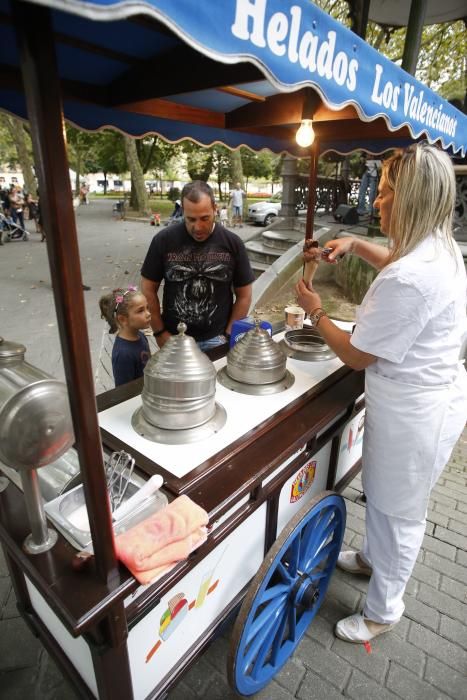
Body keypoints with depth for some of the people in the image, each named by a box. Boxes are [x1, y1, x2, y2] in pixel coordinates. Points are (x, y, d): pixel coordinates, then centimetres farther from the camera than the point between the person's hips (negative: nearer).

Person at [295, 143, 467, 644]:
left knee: (399, 513, 13)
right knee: (380, 495, 28)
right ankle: (372, 558, 56)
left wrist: (314, 310, -7)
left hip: (413, 414, -10)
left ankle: (382, 611, 41)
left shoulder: (407, 281, -31)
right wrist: (356, 245, 6)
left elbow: (357, 355, -21)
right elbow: (395, 262, 24)